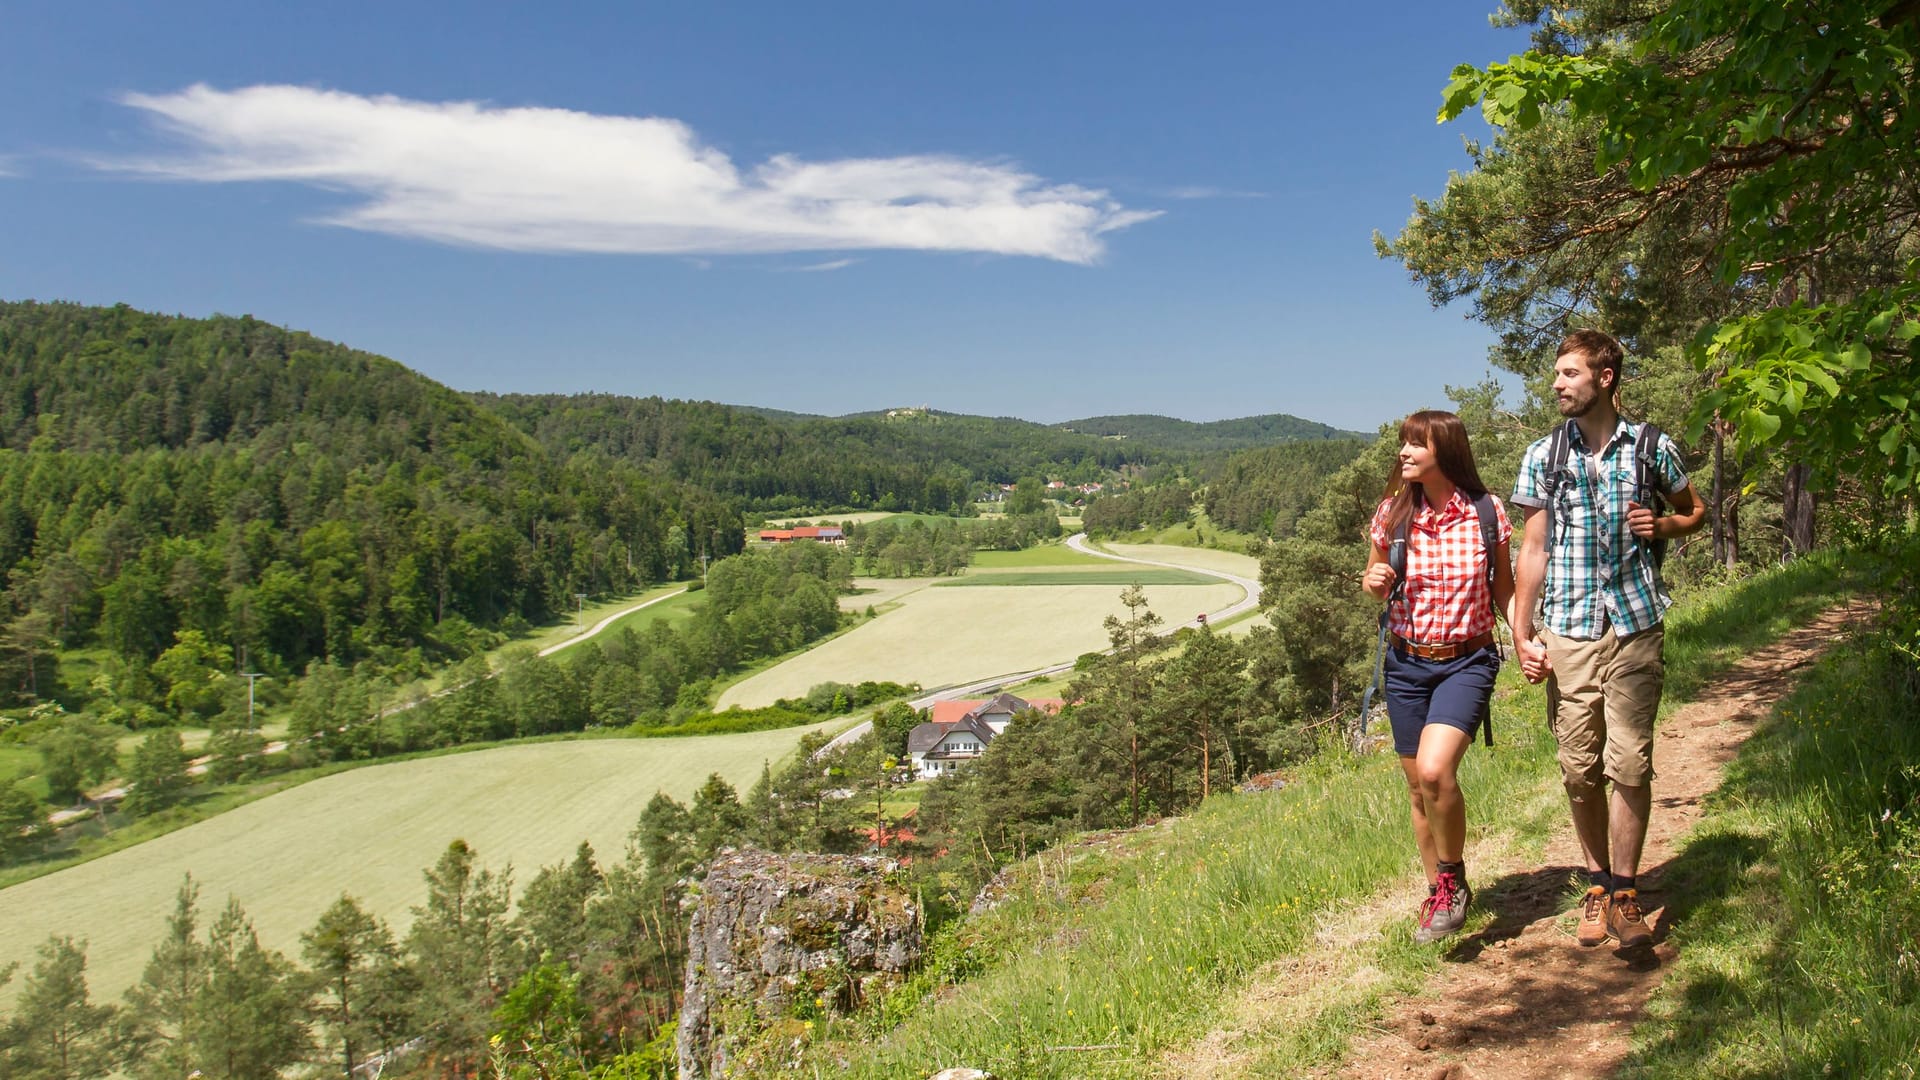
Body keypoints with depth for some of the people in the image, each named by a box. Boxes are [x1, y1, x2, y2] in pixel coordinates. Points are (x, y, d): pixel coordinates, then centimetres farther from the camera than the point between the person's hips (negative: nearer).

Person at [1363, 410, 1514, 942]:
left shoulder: (1487, 513, -6)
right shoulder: (1393, 513, -1)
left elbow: (1503, 589, 5)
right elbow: (1376, 586, 12)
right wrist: (1373, 582, -11)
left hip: (1466, 661, -3)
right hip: (1406, 662, 3)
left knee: (1435, 770, -23)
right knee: (1418, 788, 10)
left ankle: (1452, 878, 3)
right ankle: (1441, 893, 31)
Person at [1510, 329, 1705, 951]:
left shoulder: (1652, 449, 4)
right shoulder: (1542, 456, 6)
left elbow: (1695, 512, 19)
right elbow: (1533, 549, 7)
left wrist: (1662, 526, -5)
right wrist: (1521, 634, 1)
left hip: (1635, 627, -1)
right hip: (1567, 634, 1)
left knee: (1630, 765, -3)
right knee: (1580, 768, 5)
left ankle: (1625, 892, 9)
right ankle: (1598, 882, 22)